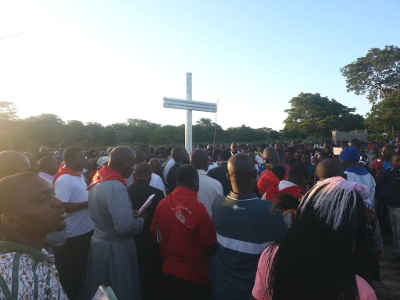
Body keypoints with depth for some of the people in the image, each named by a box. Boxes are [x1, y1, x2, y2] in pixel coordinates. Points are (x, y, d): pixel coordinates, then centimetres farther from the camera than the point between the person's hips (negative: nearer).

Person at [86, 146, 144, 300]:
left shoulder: (97, 182, 4)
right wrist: (141, 221, -11)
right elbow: (125, 226, -31)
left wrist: (132, 214, 8)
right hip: (115, 249, -9)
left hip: (98, 241, 9)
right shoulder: (116, 187, -25)